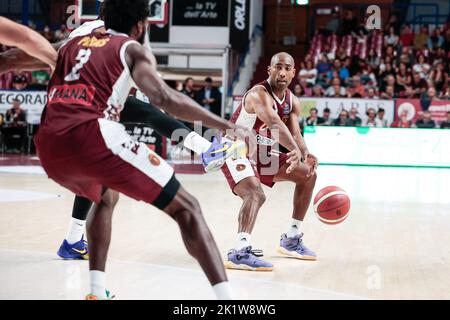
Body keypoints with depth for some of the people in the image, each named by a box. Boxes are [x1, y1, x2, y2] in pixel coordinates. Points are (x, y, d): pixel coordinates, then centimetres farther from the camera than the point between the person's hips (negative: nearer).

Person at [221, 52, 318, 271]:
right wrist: (297, 151, -55)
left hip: (262, 154, 9)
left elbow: (295, 134, -6)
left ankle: (292, 240, 19)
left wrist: (306, 154, -28)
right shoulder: (259, 94, -25)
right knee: (256, 194, -34)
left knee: (307, 175, 13)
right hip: (236, 152, -9)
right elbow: (274, 123, -42)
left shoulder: (292, 102, 3)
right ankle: (240, 252, -42)